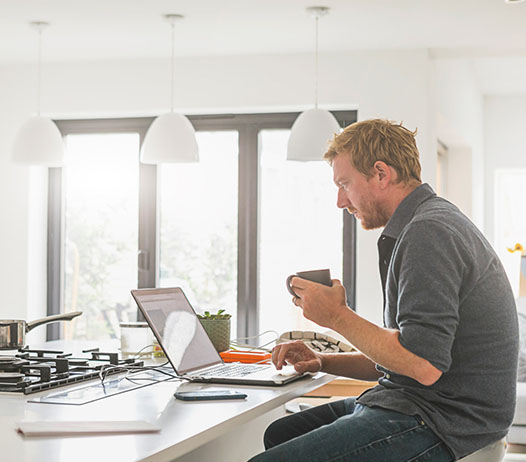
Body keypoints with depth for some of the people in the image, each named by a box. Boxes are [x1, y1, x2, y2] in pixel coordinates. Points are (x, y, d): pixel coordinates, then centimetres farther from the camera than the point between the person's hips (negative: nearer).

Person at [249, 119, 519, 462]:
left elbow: (424, 365, -26)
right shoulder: (436, 222, 18)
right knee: (279, 434, 19)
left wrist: (337, 316, -13)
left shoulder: (429, 232, -17)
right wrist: (324, 363, 11)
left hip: (438, 420, -11)